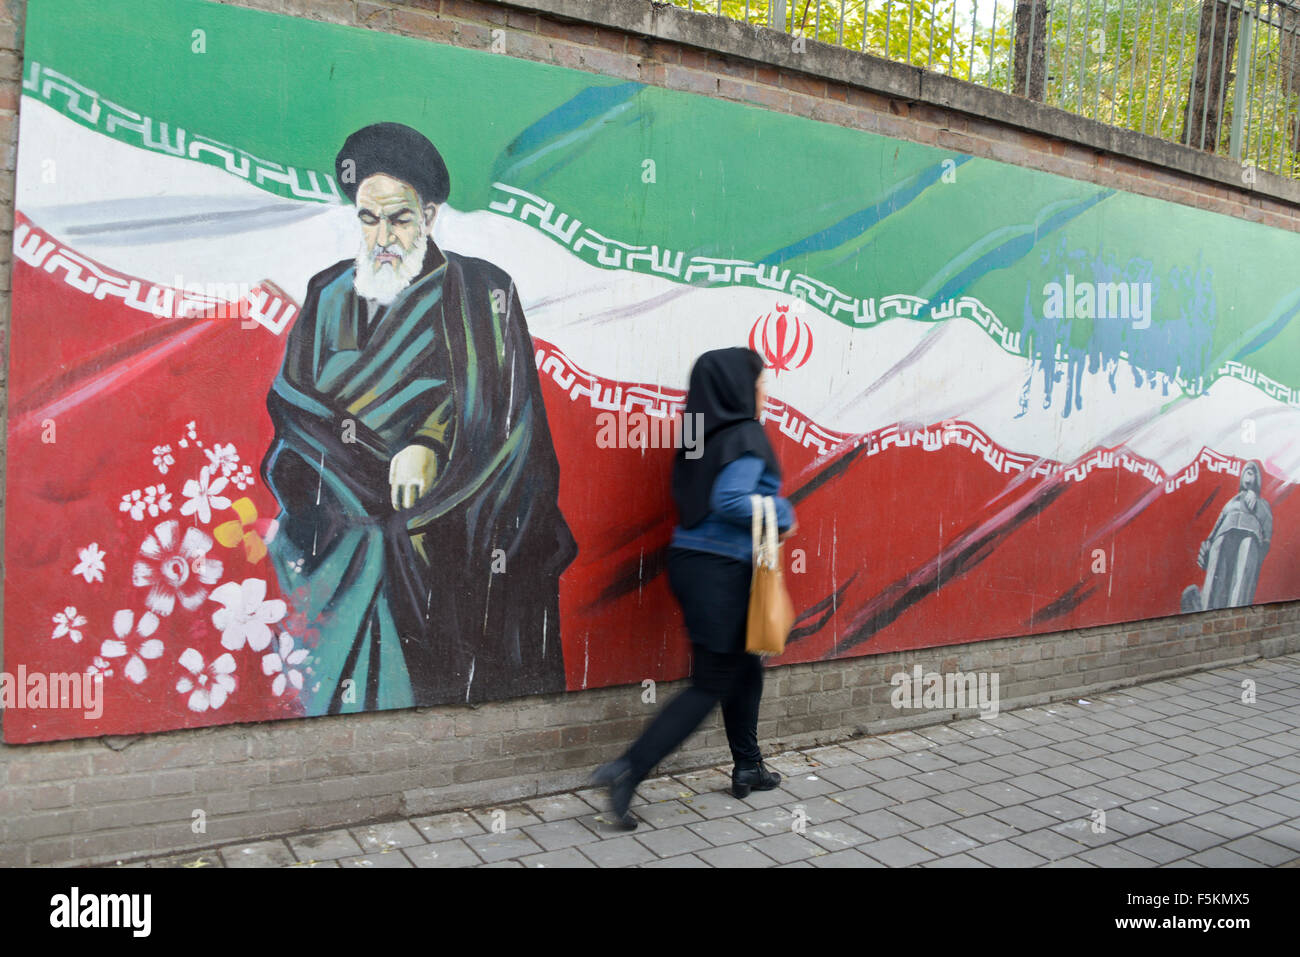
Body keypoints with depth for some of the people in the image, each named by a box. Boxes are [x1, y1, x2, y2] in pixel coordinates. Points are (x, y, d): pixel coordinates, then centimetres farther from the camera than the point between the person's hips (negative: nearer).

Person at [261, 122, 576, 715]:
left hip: (456, 530, -2)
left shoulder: (483, 291, 5)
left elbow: (504, 415, -1)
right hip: (349, 534, 3)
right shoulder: (330, 294, 15)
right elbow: (289, 399, 8)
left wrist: (432, 445, -16)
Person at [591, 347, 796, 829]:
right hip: (720, 571, -8)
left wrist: (771, 513, 11)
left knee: (746, 666, 21)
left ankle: (747, 769, 33)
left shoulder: (705, 436, 10)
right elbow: (730, 500, -25)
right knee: (711, 684, 0)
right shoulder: (746, 437, -13)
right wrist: (782, 515, -12)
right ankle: (628, 769, -5)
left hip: (690, 560, 9)